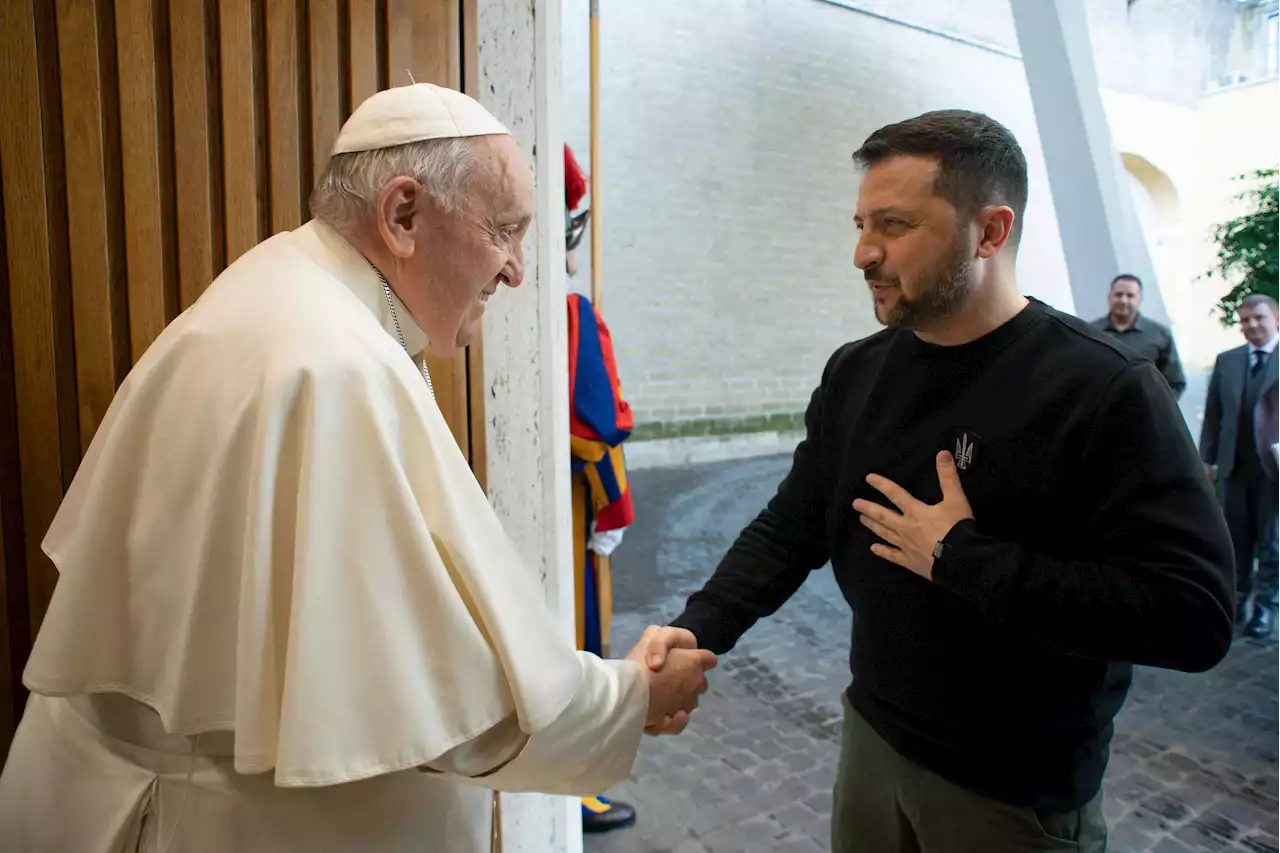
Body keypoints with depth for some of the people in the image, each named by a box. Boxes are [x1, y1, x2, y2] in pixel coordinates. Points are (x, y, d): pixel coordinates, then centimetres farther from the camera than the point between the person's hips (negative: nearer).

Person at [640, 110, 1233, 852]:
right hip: (872, 738, 5)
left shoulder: (1106, 388, -19)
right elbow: (790, 529, 1)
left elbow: (1194, 615, -25)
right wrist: (699, 628, -13)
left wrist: (961, 559, -25)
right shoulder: (855, 373, -2)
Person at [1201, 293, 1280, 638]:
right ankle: (1237, 599, 22)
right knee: (1236, 538, 10)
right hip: (1233, 464, 3)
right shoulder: (1226, 361, 9)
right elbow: (1213, 413, 9)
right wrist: (1206, 458, 6)